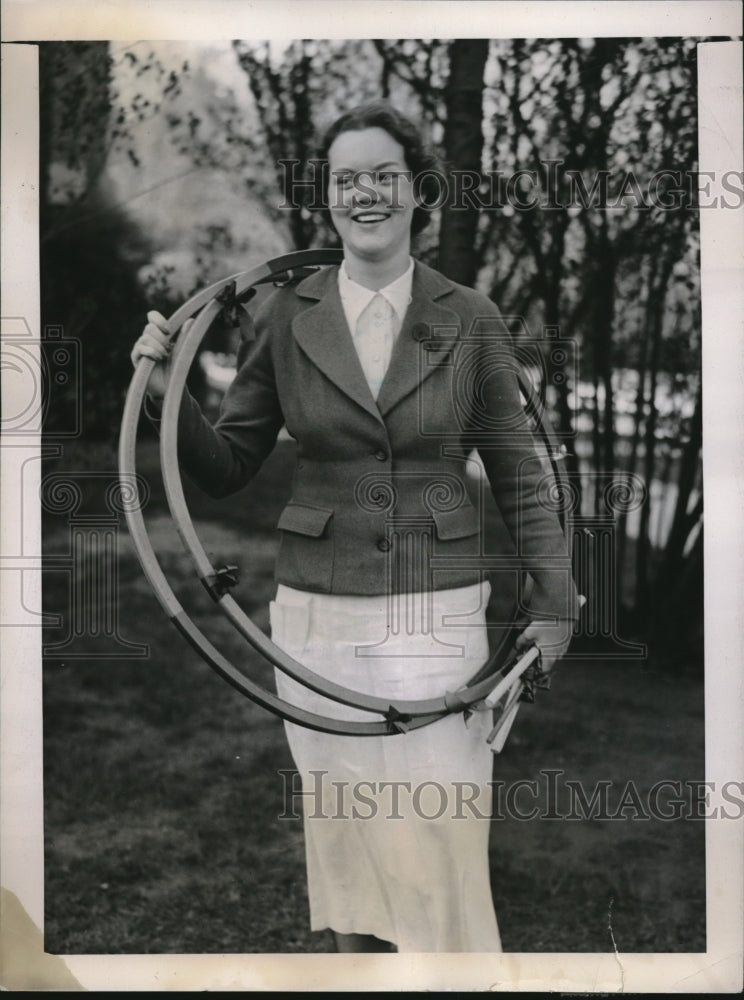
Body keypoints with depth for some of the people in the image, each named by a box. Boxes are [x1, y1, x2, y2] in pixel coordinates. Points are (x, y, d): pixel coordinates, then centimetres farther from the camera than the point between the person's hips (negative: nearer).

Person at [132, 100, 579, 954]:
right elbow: (227, 467, 6)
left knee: (442, 841, 0)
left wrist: (553, 595, 3)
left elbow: (515, 471, 6)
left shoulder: (470, 321, 0)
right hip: (319, 616, 1)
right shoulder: (286, 318, 1)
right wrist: (167, 395, -10)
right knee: (343, 834, 11)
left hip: (437, 617, -1)